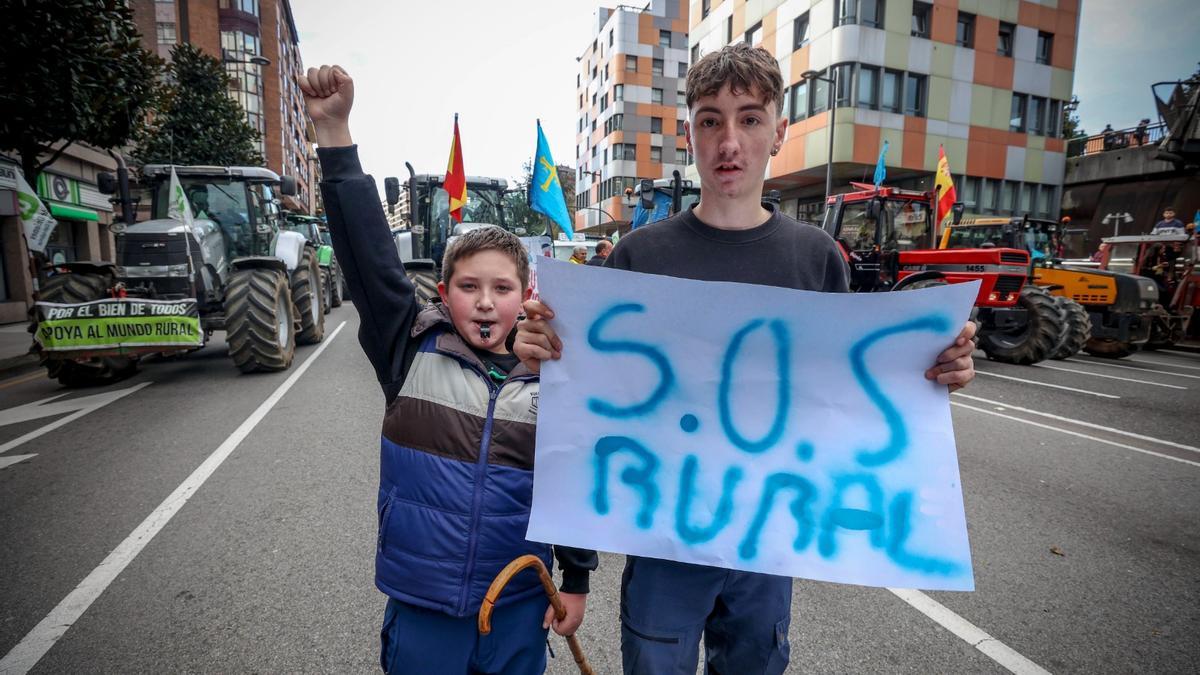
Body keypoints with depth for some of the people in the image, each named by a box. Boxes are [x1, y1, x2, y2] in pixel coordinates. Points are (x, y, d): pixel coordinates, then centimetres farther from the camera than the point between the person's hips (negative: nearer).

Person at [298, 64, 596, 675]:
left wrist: (576, 579, 5)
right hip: (419, 605, 0)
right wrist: (334, 134, -23)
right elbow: (368, 256, -17)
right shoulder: (413, 351, -10)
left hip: (519, 606, 0)